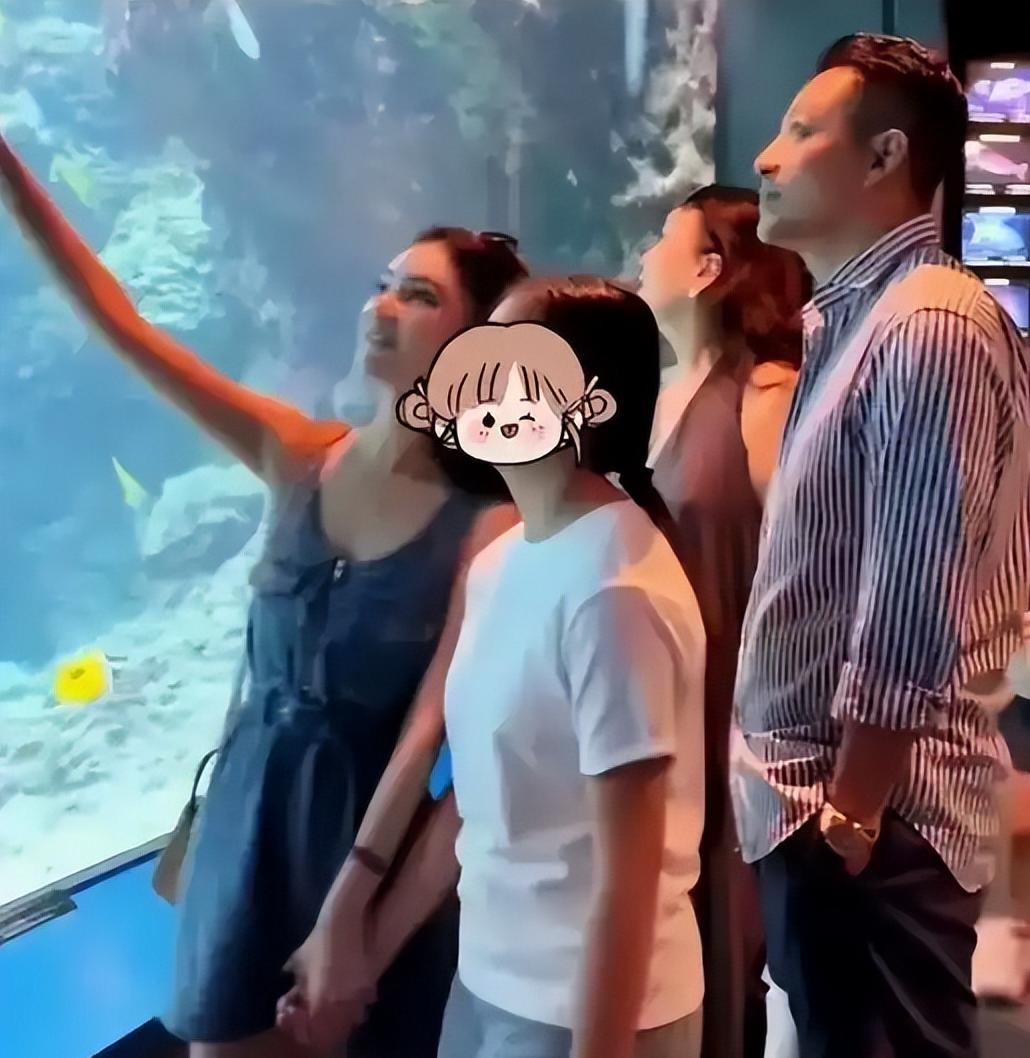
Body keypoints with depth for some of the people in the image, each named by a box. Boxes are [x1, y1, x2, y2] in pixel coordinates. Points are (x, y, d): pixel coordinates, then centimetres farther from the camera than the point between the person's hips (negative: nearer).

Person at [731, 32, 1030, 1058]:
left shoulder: (929, 327, -18)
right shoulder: (851, 319, 13)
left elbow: (911, 622, -22)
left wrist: (848, 819, -16)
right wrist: (817, 806, 16)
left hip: (871, 816, -9)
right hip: (816, 797, 9)